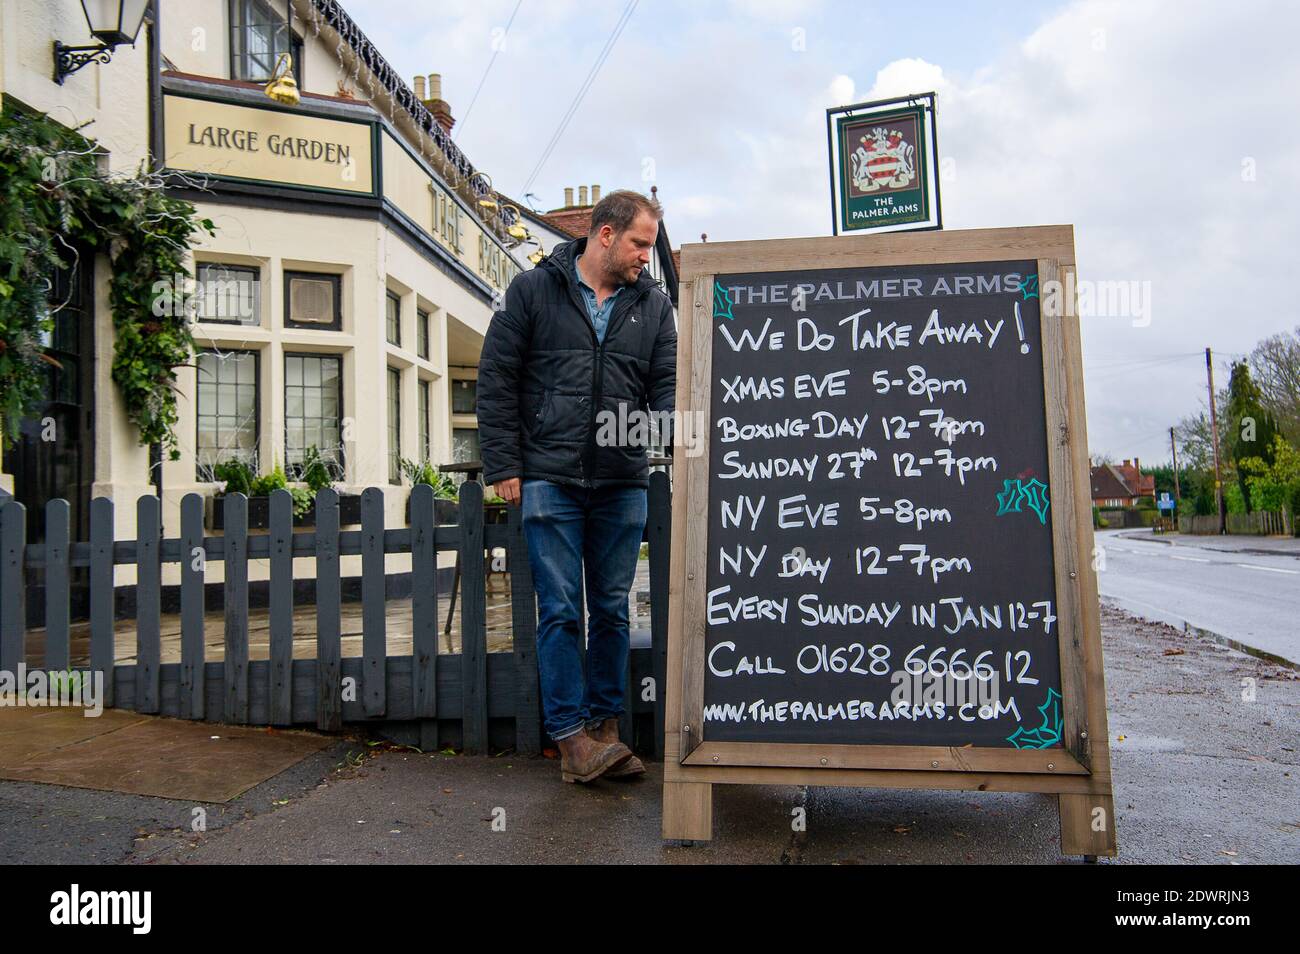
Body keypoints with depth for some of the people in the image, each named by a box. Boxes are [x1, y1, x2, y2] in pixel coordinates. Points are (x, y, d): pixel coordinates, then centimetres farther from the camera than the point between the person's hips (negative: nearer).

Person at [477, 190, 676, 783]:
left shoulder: (653, 304, 11)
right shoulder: (533, 290, 3)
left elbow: (667, 388, 7)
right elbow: (496, 380, 2)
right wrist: (503, 466, -4)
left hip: (622, 485, 3)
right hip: (550, 481, -3)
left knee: (612, 610, 9)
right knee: (560, 609, -2)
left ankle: (604, 727, 20)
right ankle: (570, 734, 5)